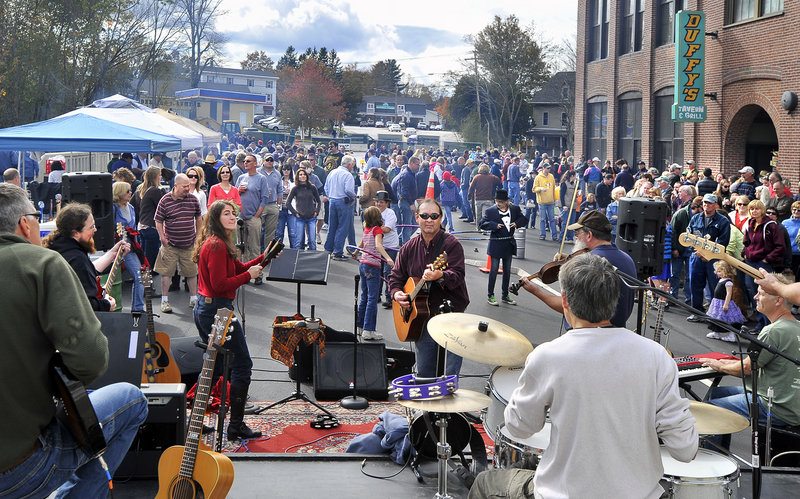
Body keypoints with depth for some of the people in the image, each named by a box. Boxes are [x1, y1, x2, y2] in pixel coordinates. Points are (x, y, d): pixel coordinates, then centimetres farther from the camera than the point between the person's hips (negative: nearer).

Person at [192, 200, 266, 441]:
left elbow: (239, 268, 17)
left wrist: (263, 258, 6)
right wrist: (249, 275, -14)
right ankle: (236, 426, 1)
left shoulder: (217, 243, 14)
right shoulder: (217, 245, -18)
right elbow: (220, 284, -23)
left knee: (214, 365, 20)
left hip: (204, 309, 11)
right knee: (242, 364, -3)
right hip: (218, 310, -11)